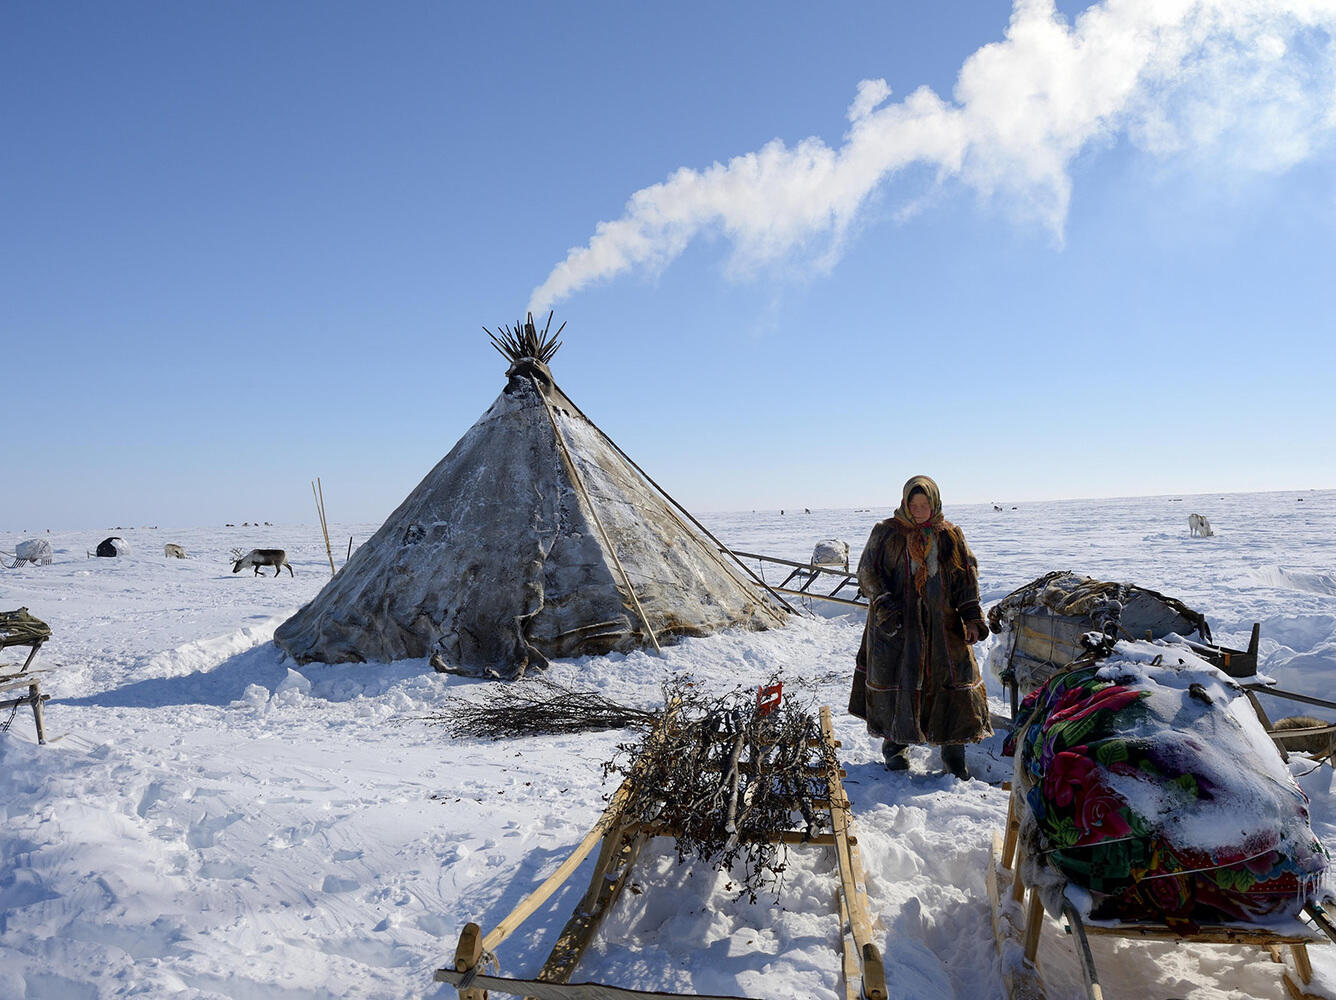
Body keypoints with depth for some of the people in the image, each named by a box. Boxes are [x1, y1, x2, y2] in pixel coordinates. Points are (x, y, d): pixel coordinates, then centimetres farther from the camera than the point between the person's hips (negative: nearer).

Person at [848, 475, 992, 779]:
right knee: (897, 680, 1)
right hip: (897, 622, -2)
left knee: (954, 678, 1)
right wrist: (884, 606, -17)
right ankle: (895, 744, 19)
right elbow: (868, 572, -4)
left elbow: (967, 576, 7)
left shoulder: (950, 535, 6)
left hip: (942, 622, 2)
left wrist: (972, 616, -3)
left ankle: (953, 747, 14)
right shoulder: (886, 533, -2)